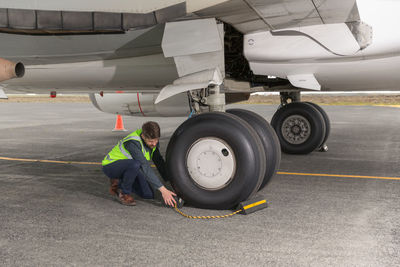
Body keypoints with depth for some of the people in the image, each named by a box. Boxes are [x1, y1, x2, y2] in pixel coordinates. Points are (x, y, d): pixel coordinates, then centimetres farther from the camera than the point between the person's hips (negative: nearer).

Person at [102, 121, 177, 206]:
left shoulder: (153, 139, -11)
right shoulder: (133, 143, -34)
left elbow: (159, 161, 1)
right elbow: (145, 167, -38)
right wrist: (163, 189, -39)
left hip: (129, 167, 7)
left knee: (149, 194, -6)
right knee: (135, 164, -39)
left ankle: (119, 182, 14)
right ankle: (124, 193, -13)